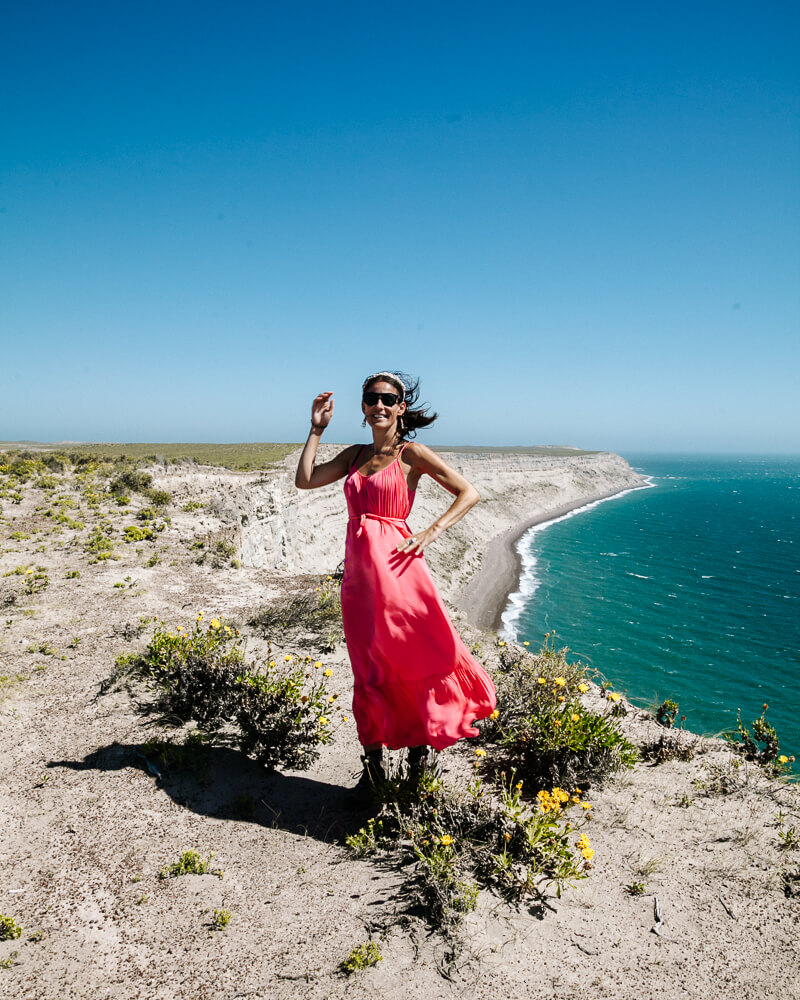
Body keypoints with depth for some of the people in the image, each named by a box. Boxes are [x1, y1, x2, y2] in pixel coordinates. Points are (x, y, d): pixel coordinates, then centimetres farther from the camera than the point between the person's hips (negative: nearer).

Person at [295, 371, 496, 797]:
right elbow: (305, 480, 7)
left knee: (411, 661, 1)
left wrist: (431, 533, -13)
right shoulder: (355, 455, 15)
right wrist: (317, 429, 8)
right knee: (368, 671, 11)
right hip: (358, 571, 5)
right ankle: (373, 763, 24)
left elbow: (469, 493, -3)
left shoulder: (412, 454, -1)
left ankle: (419, 750, 22)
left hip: (396, 567, -5)